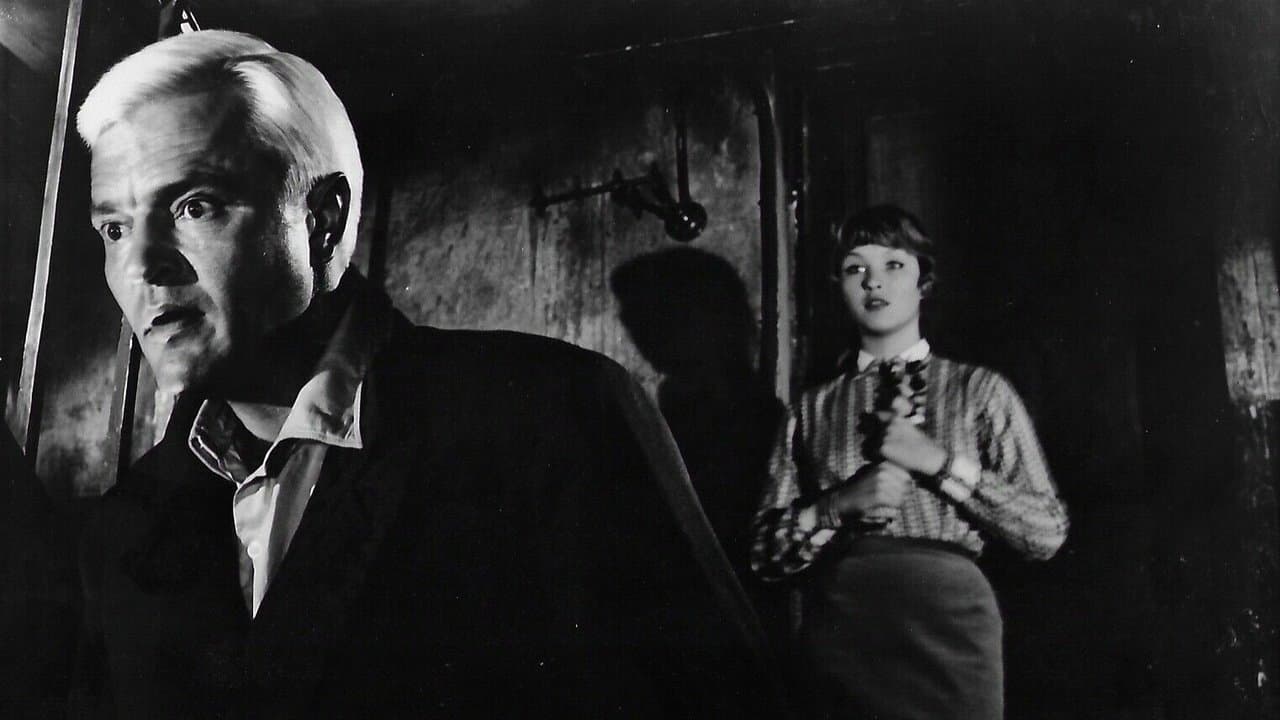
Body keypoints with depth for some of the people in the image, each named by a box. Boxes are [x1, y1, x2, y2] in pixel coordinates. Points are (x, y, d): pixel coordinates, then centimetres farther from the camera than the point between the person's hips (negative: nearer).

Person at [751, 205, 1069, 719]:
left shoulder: (979, 389, 6)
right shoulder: (812, 408, 9)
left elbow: (1047, 533, -1)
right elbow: (766, 553, 7)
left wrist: (938, 463, -9)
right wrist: (840, 504, -10)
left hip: (947, 624, -1)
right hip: (839, 633, 1)